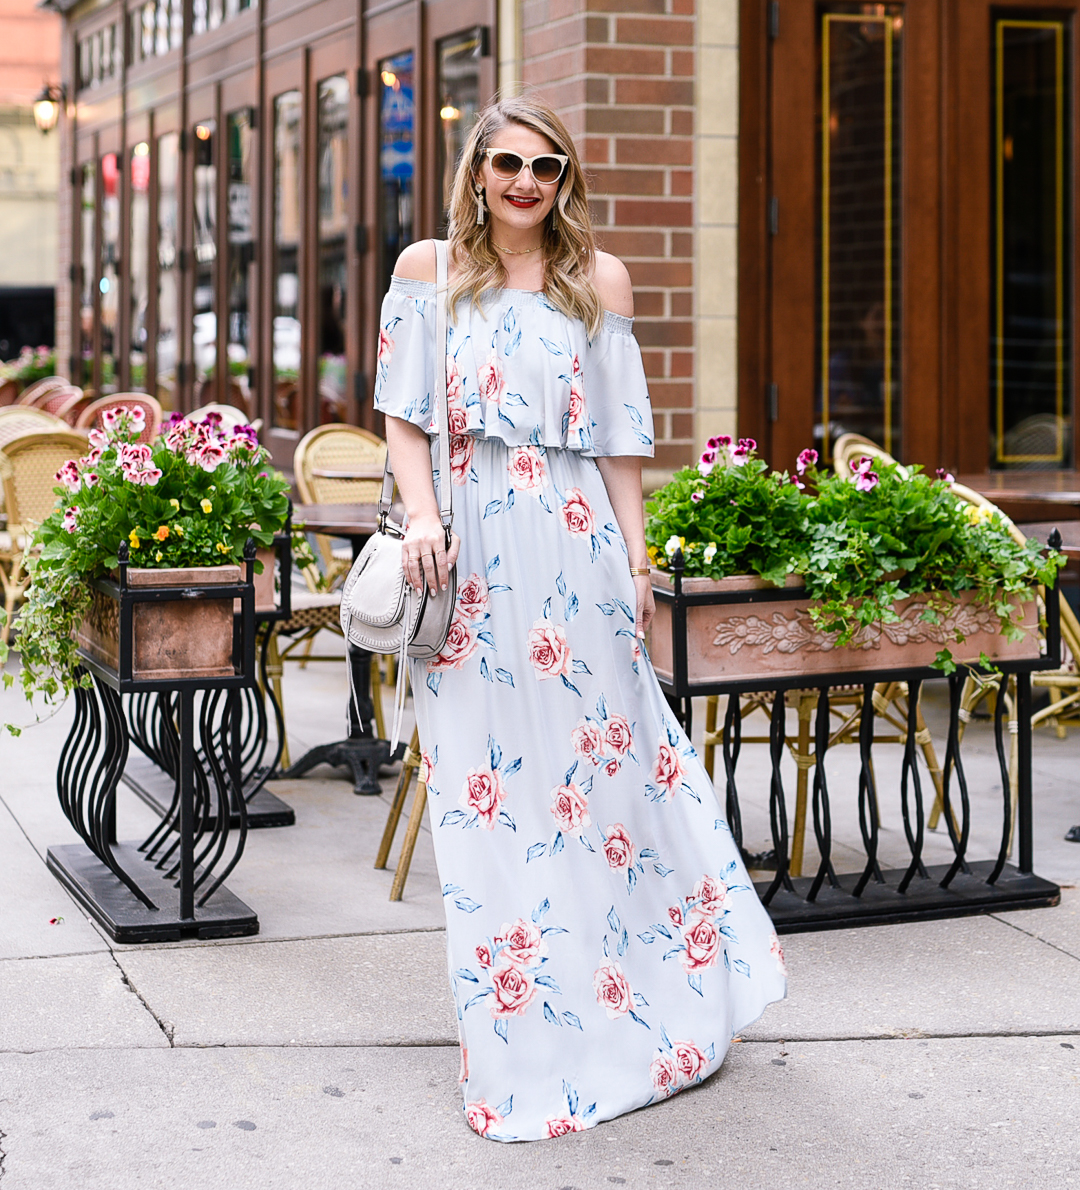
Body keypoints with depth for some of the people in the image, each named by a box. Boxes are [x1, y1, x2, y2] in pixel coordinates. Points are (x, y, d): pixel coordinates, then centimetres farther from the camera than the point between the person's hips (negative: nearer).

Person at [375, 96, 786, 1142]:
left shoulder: (598, 280, 8)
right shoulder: (427, 270, 7)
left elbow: (619, 435, 8)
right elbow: (404, 414, 5)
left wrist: (635, 556, 4)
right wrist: (421, 514, -11)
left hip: (574, 546, 0)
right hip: (468, 551, 0)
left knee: (602, 756, 5)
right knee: (484, 774, 2)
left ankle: (631, 1006, 22)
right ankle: (518, 1036, 14)